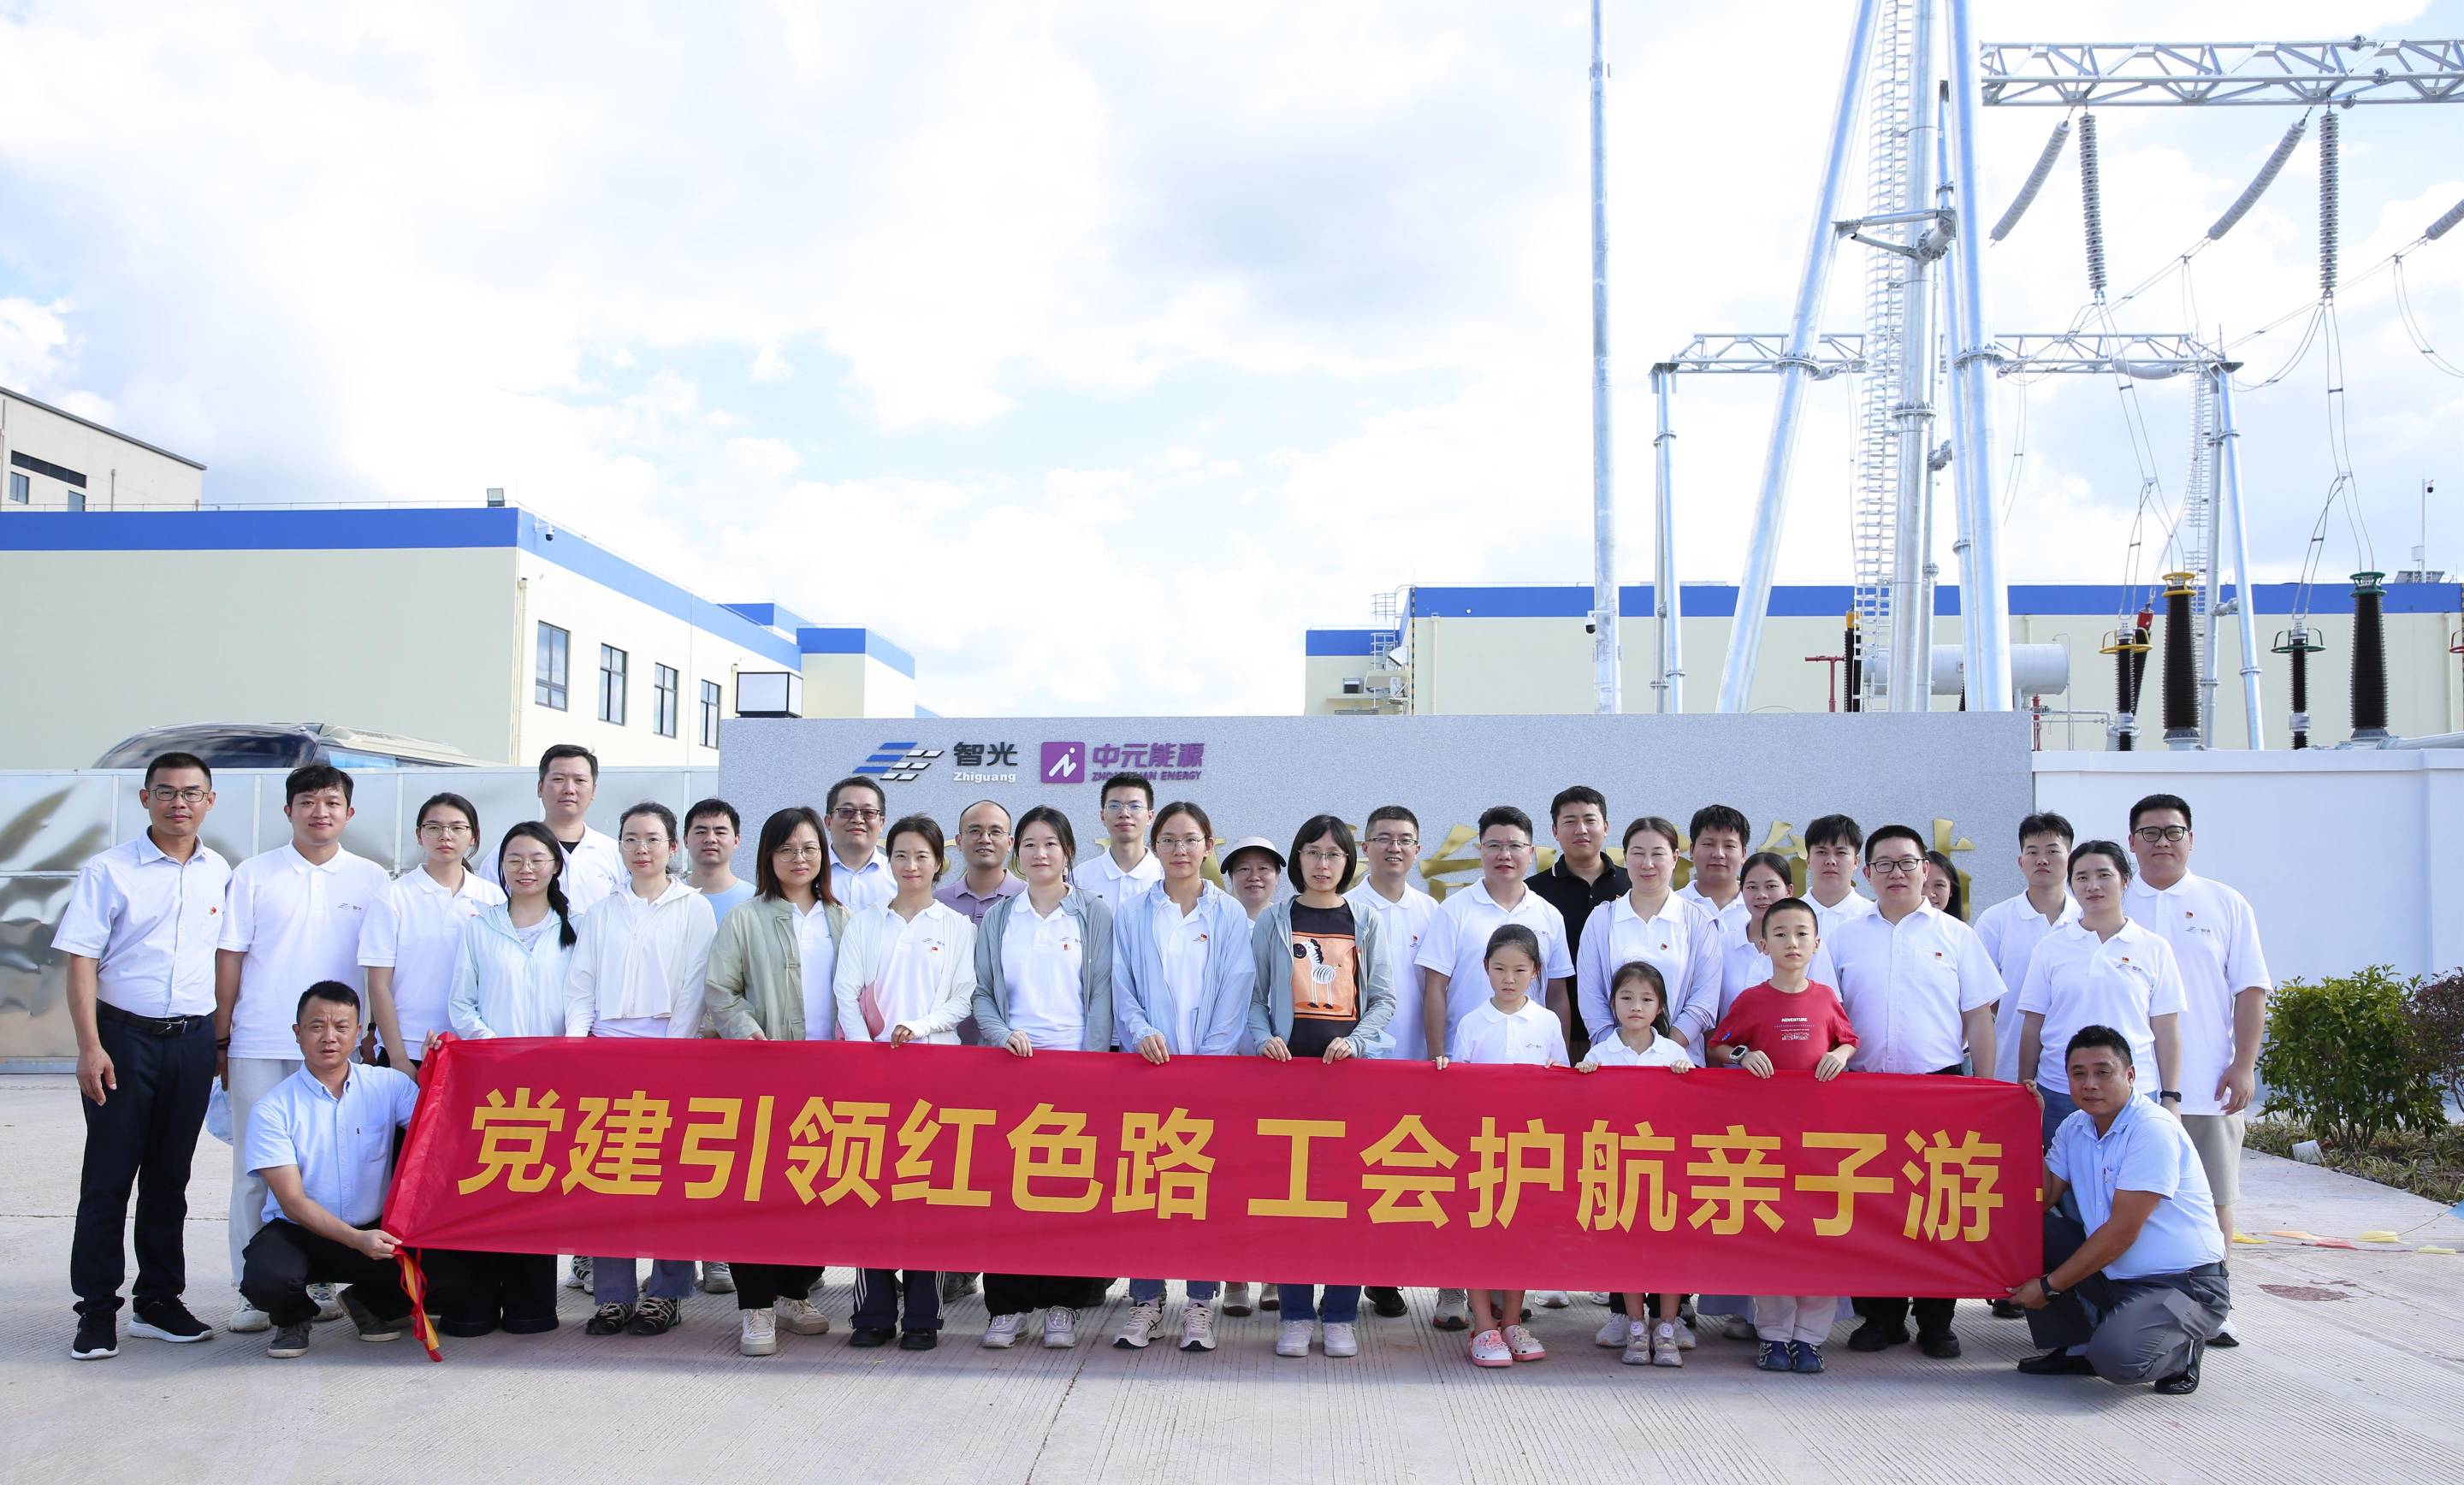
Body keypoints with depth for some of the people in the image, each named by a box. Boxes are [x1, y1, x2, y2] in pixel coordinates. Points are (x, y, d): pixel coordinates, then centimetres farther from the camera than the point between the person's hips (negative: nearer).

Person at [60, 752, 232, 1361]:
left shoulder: (221, 874, 8)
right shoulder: (109, 871, -3)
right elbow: (81, 961, -6)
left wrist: (221, 1038, 10)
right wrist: (89, 1046, -13)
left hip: (193, 1040, 3)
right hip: (124, 1036, -3)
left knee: (170, 1175, 11)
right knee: (109, 1175, 0)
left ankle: (158, 1300, 20)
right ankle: (97, 1310, 8)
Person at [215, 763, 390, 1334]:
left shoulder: (371, 880, 7)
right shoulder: (254, 875, 5)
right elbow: (229, 960, 6)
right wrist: (221, 1040, 3)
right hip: (259, 1046, 0)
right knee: (255, 1167, 2)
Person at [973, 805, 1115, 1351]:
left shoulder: (1094, 915, 6)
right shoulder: (997, 918, 12)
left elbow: (1102, 994, 1)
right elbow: (981, 993, 10)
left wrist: (1090, 1062, -8)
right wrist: (1003, 1035, -9)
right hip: (1012, 1064, 2)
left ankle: (1062, 1306, 7)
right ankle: (1005, 1306, 3)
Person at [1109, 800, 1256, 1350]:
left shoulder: (1230, 915, 7)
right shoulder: (1131, 914, 10)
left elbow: (1235, 992, 1)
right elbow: (1121, 988, 5)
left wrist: (1209, 1059, -9)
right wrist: (1143, 1032, -13)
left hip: (1211, 1064, -1)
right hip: (1147, 1063, 1)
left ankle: (1200, 1305, 8)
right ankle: (1144, 1302, 9)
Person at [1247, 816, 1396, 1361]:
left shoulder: (1365, 925, 10)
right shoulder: (1274, 921, 8)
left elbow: (1383, 999, 7)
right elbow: (1254, 993, 6)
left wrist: (1354, 1040, -9)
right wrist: (1264, 1038, -11)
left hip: (1349, 1067, 1)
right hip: (1289, 1065, 0)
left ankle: (1340, 1315, 7)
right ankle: (1296, 1314, 7)